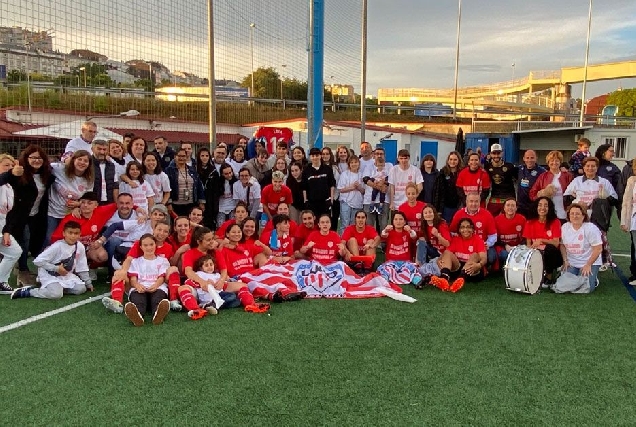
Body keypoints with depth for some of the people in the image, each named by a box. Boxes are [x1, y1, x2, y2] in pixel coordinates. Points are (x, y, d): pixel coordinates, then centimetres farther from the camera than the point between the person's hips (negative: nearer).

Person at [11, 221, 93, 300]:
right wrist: (56, 268, -22)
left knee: (81, 289, -13)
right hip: (49, 274, -6)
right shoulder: (57, 246, -22)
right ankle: (27, 291, -9)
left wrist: (88, 283, 8)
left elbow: (82, 267, 4)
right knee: (56, 294, -29)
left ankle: (59, 286, 9)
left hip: (65, 275, 6)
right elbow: (38, 261, -22)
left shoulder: (80, 247, -8)